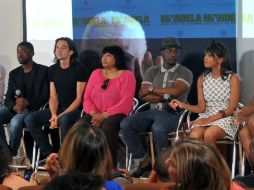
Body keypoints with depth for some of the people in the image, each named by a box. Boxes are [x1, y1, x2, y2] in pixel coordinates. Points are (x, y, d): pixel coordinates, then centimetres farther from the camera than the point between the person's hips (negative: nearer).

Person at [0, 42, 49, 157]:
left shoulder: (43, 71, 4)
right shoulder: (14, 74, 19)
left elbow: (46, 96, -4)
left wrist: (28, 102, -21)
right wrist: (14, 107, -13)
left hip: (34, 109, -5)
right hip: (15, 109, 5)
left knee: (15, 121, -36)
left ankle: (11, 153, -18)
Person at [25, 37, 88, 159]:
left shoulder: (79, 69, -6)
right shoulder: (52, 70, 11)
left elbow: (79, 98, -10)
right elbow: (53, 97, 8)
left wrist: (60, 116, -17)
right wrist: (54, 115, -12)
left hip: (75, 110, -6)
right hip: (58, 109, 6)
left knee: (65, 120, -39)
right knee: (30, 119, -14)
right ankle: (48, 152, -10)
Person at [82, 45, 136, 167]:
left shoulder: (126, 75, 1)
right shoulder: (96, 73, 18)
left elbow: (125, 103, -9)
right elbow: (87, 98, 12)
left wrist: (104, 115, -16)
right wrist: (93, 113, -9)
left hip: (117, 115, -4)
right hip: (96, 115, 4)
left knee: (107, 126, -38)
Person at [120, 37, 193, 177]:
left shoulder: (185, 73, 4)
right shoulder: (152, 71, 16)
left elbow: (175, 91, -15)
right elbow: (144, 95, 2)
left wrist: (152, 89, -4)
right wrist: (166, 96, -10)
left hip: (173, 113, -5)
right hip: (153, 111, 5)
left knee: (158, 128, -38)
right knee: (126, 124, -20)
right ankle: (142, 161, -8)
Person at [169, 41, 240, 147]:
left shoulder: (232, 78, 0)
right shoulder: (202, 79, 13)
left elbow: (231, 109, -6)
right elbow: (201, 108, 8)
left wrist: (210, 119, -15)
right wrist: (182, 105, -9)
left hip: (225, 119, -3)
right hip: (205, 117, 3)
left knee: (209, 134, -36)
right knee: (194, 136, -32)